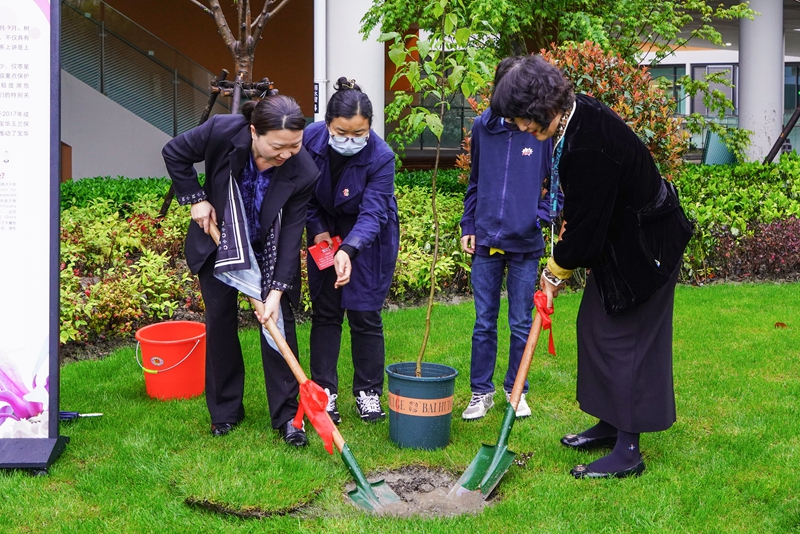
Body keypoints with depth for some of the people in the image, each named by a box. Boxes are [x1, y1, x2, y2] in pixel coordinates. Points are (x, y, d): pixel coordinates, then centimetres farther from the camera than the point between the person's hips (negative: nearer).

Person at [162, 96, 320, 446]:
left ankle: (287, 415, 5)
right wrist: (196, 199, -14)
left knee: (278, 321, -5)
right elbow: (174, 153, -10)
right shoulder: (221, 131, -30)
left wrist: (277, 290, -28)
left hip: (269, 251, -1)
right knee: (220, 319, 5)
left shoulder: (303, 173, -30)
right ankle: (225, 410, 19)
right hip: (218, 241, 1)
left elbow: (291, 235, -24)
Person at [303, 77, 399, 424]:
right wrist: (317, 229, -11)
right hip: (326, 231, 3)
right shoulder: (310, 139, -21)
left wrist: (348, 251, -48)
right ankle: (323, 392, 10)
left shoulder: (381, 157, -29)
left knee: (365, 314, 0)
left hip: (369, 237, -3)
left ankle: (368, 393, 14)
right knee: (325, 312, 3)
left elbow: (372, 213, -33)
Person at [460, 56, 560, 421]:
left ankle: (516, 391, 23)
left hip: (525, 243, -2)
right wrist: (468, 226, 10)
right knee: (484, 323, 9)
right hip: (486, 240, 2)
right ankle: (481, 391, 20)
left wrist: (542, 216, -13)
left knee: (521, 325, 9)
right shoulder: (482, 127, 3)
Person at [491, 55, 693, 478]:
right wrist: (559, 263, 10)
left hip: (644, 245, -10)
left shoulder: (590, 146, -31)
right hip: (619, 237, 10)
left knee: (624, 336, -6)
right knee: (594, 326, 15)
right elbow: (579, 209, 12)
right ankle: (610, 425, 29)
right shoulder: (574, 115, 0)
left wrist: (559, 271, -7)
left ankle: (627, 451, 3)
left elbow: (587, 223, -24)